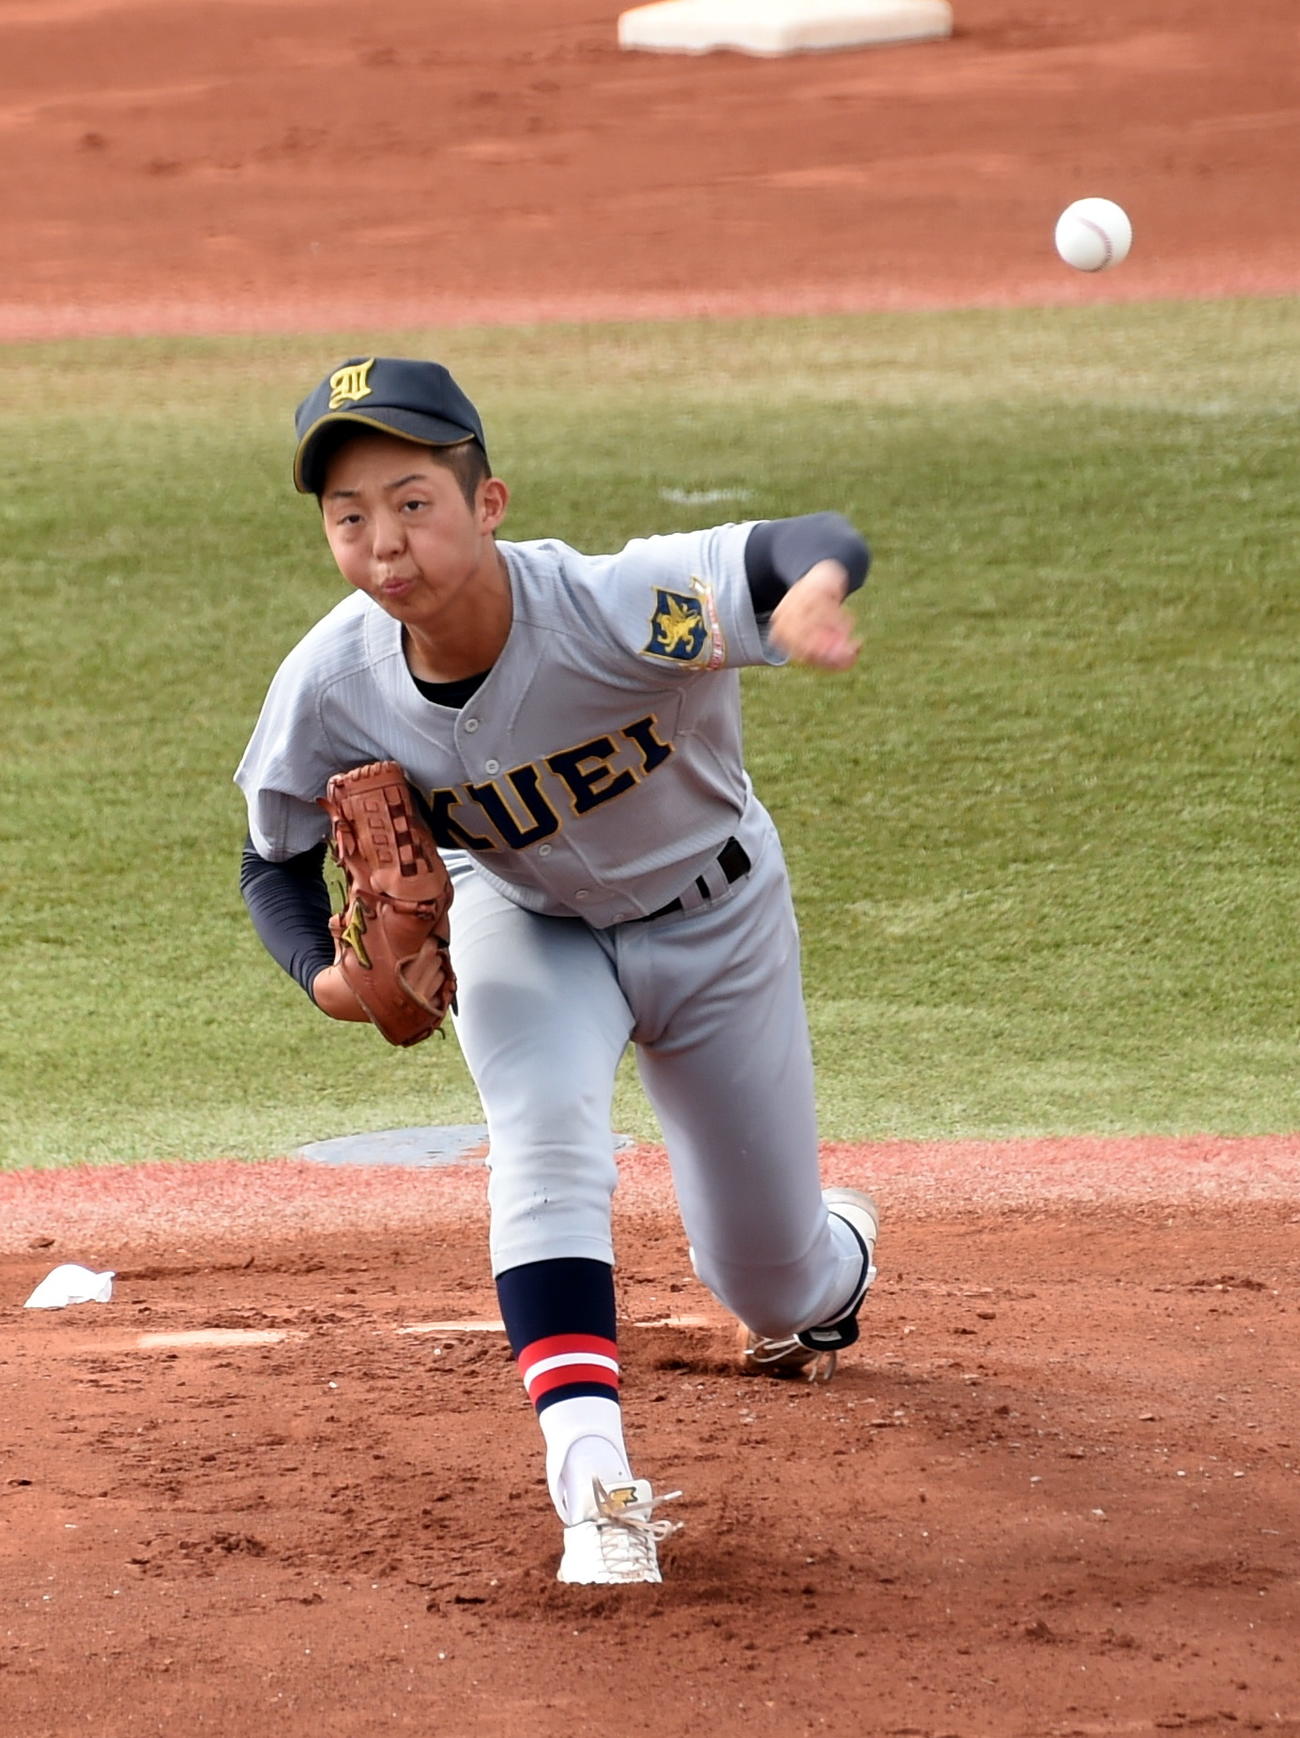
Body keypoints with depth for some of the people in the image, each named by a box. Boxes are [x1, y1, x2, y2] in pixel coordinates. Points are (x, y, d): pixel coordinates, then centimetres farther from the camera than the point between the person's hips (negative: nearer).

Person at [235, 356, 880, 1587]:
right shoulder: (330, 687, -28)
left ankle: (835, 1260, 51)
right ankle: (595, 1484, -31)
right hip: (526, 926, 2)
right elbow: (277, 863, -10)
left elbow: (817, 548, -55)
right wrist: (326, 971, -31)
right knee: (544, 1143, -30)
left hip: (711, 917, -2)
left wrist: (809, 592, -80)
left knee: (767, 1281, 12)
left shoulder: (606, 610, -41)